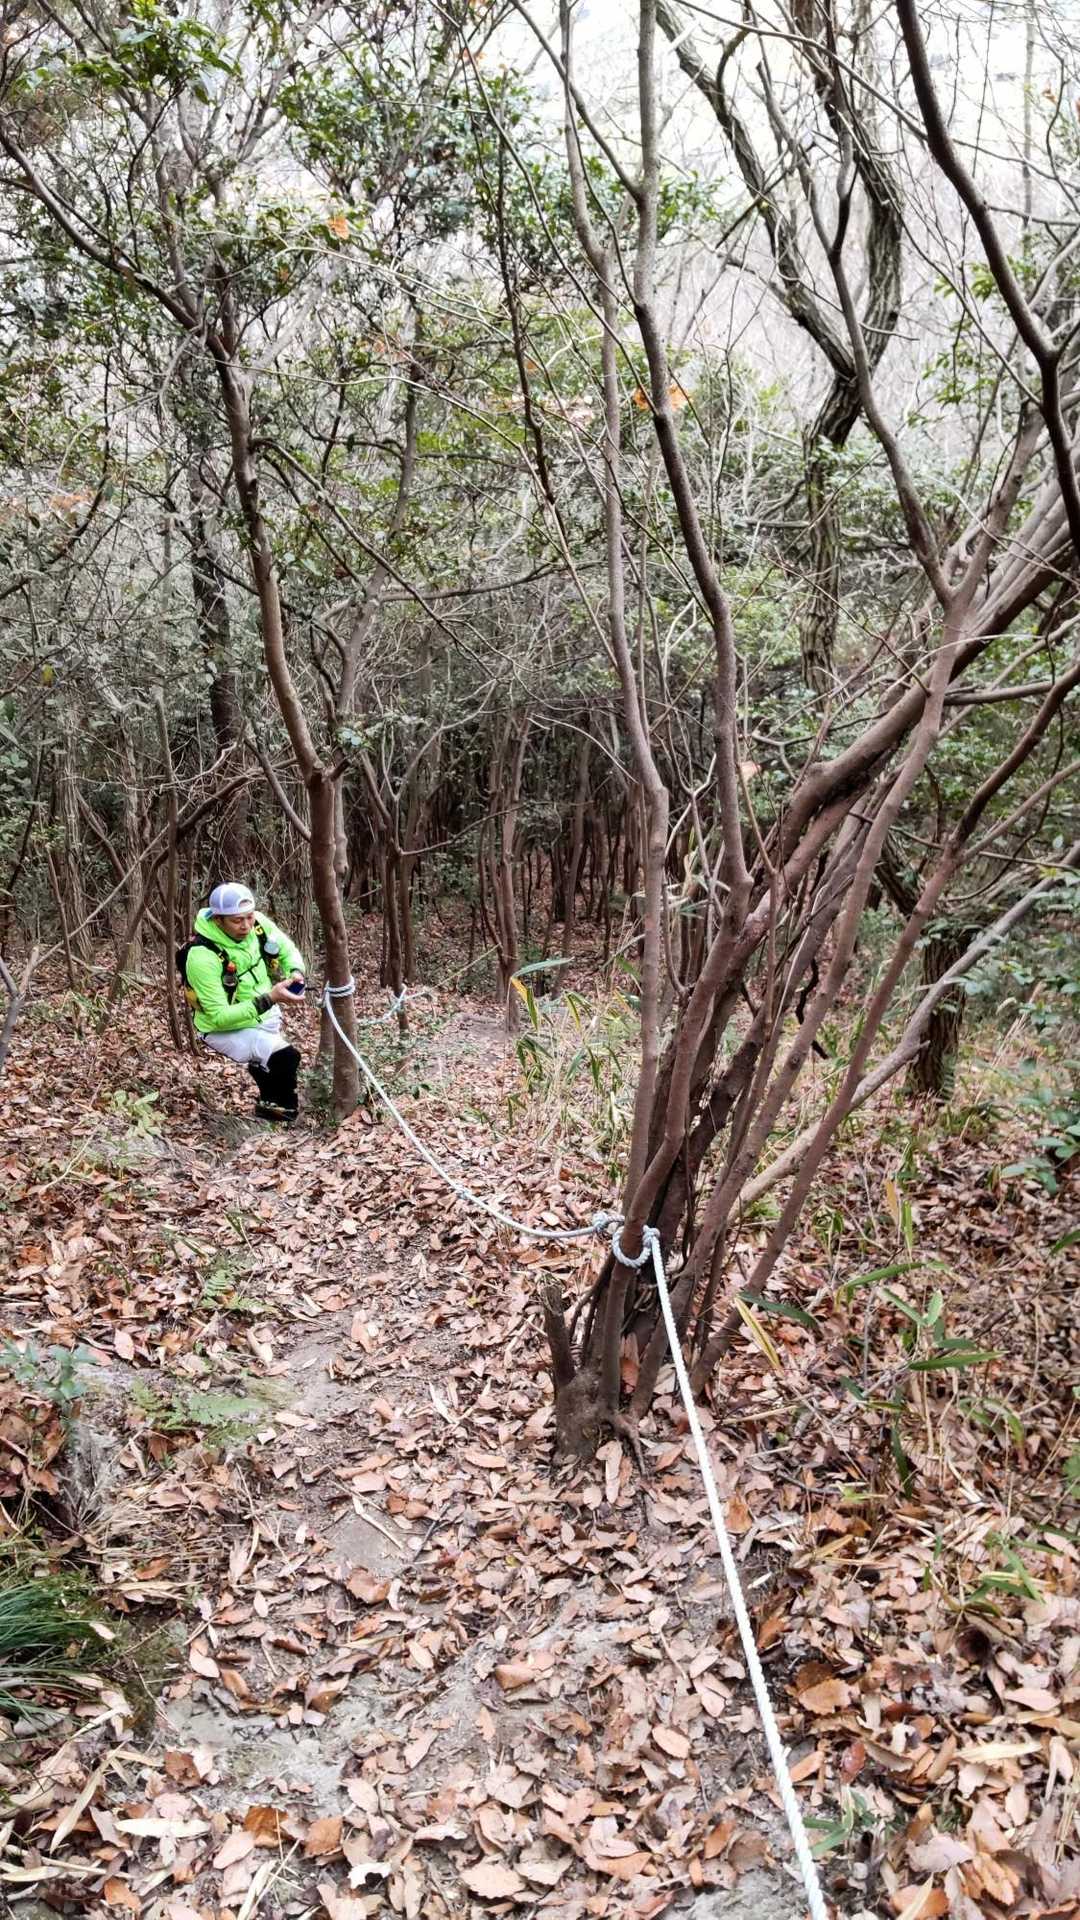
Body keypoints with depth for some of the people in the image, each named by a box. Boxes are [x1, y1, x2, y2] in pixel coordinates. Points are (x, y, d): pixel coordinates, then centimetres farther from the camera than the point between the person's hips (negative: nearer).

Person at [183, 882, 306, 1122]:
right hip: (226, 1029, -6)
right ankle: (282, 1108, 0)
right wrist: (269, 1000, -38)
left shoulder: (258, 924, -15)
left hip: (264, 1015, 6)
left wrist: (295, 973, -20)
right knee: (286, 1058, -24)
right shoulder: (203, 957, -31)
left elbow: (289, 951, 4)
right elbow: (220, 1017, -29)